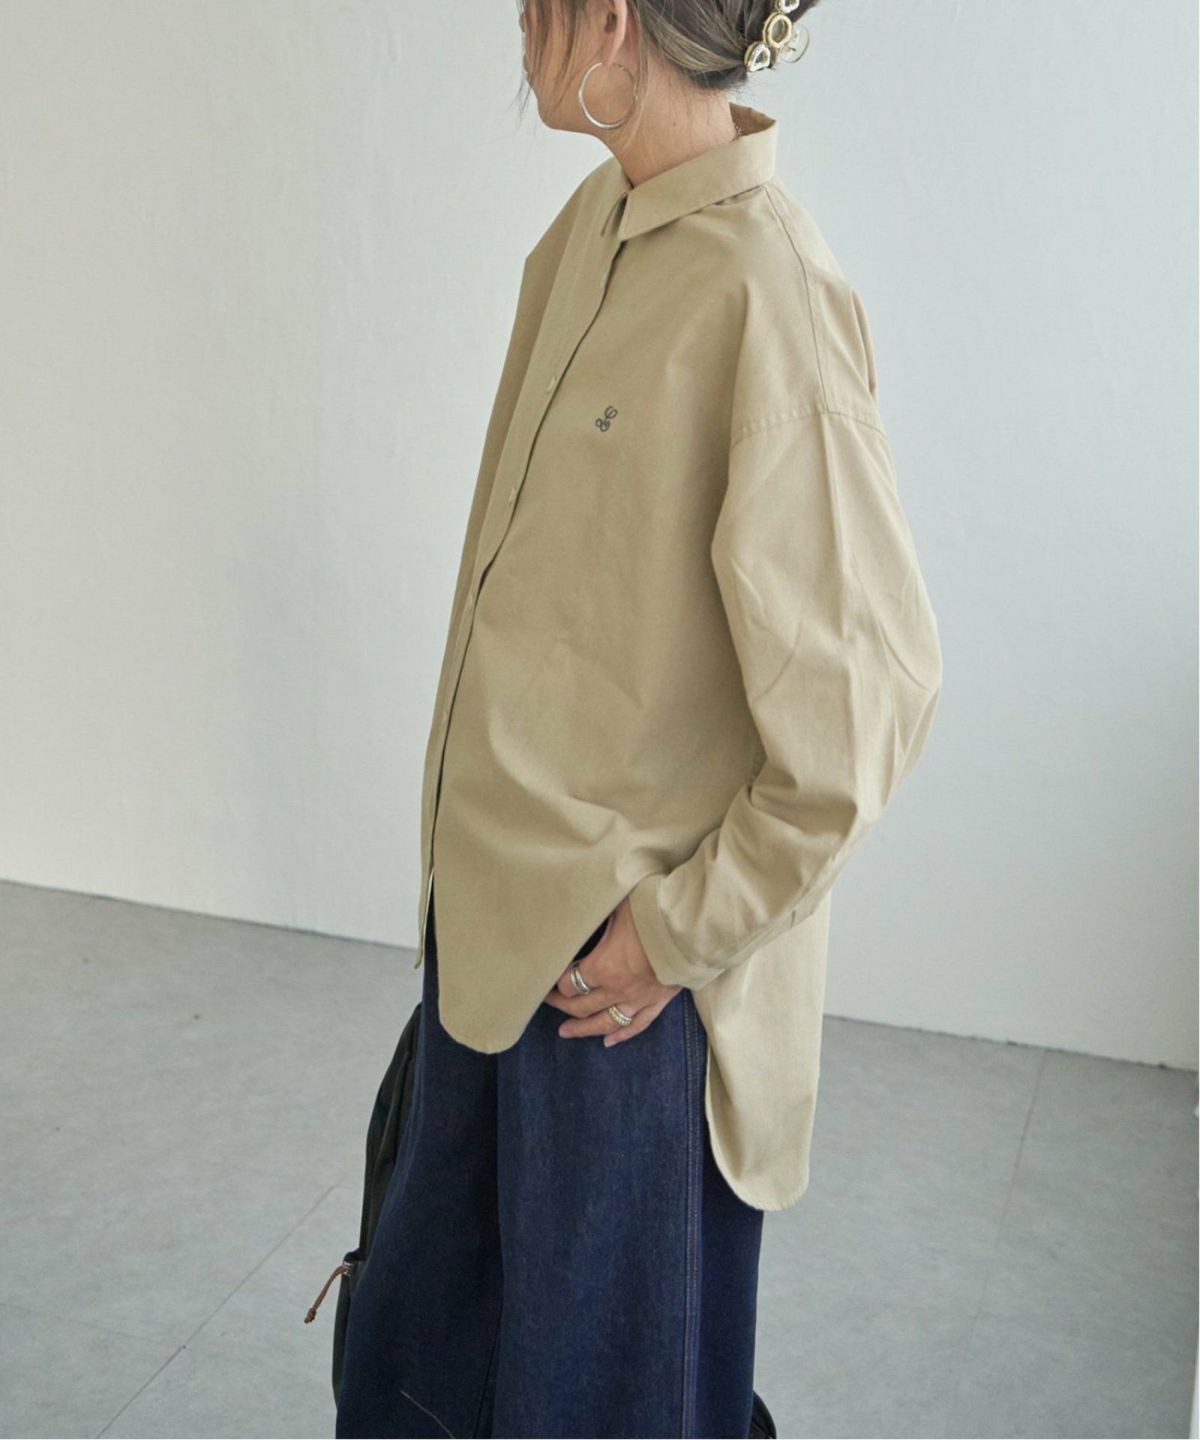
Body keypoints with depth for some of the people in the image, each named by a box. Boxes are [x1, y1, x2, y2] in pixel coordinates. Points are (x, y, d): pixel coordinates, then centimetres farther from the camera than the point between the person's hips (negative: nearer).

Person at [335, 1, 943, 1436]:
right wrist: (473, 854, 13)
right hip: (498, 903, 8)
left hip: (627, 953, -8)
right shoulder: (587, 232, 2)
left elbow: (867, 685, -22)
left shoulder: (766, 297, -25)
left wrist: (688, 929, -15)